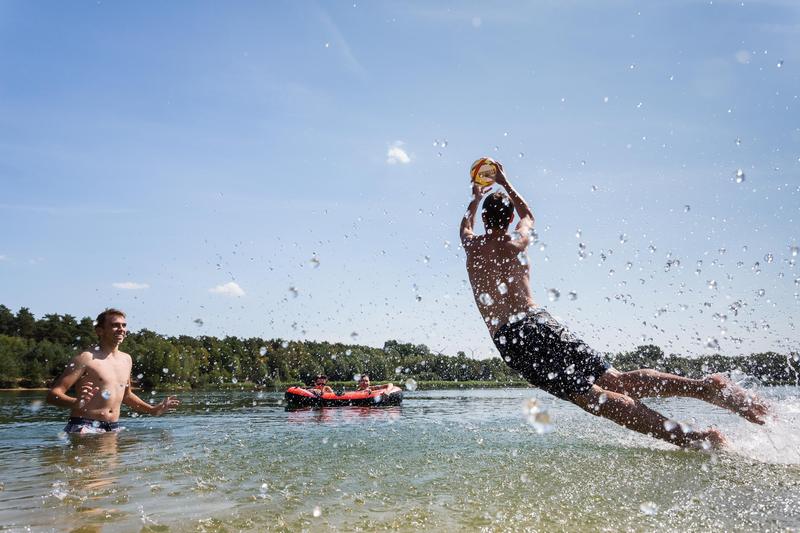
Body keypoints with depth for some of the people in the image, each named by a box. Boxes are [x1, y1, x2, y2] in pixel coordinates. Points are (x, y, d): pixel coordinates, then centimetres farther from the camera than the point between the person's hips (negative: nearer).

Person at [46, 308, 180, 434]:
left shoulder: (126, 359, 14)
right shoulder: (87, 358, -6)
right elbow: (53, 394, -11)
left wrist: (153, 410, 23)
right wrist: (75, 403, -31)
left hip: (113, 428, 7)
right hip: (85, 427, -6)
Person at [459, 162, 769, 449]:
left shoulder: (472, 246, 12)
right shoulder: (517, 241, 18)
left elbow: (466, 225, 39)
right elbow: (527, 216, 44)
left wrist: (477, 197, 56)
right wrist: (505, 184, 56)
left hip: (509, 337, -3)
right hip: (542, 322, 4)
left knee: (592, 396, -15)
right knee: (617, 381, -1)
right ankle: (705, 387, -21)